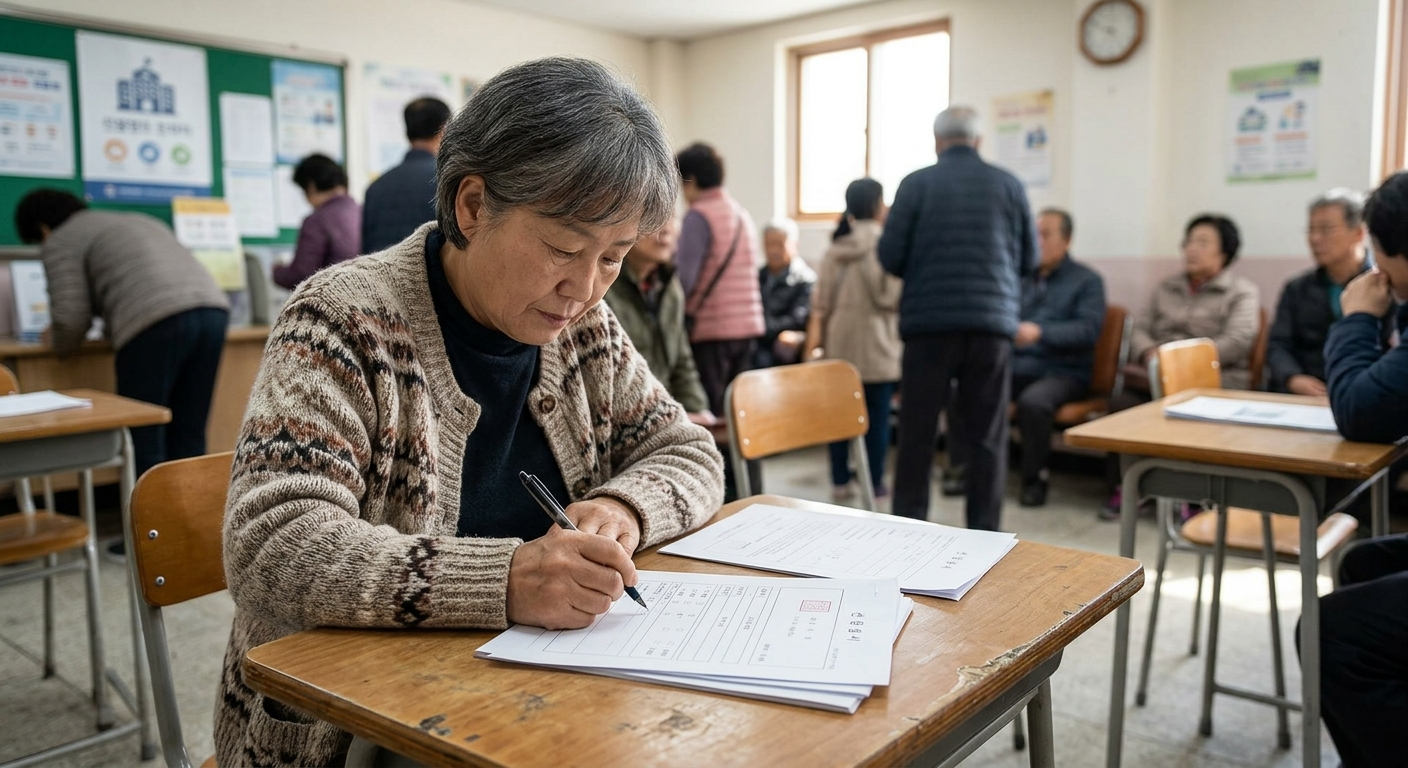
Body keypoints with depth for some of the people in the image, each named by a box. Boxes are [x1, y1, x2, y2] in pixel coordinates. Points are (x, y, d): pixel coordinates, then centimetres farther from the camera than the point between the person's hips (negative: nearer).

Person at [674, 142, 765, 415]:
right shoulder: (741, 214, 14)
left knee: (710, 412, -3)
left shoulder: (699, 215, -10)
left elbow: (684, 278, -16)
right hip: (748, 324, 8)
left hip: (711, 329, -8)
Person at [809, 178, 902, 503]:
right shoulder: (884, 243, -9)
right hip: (875, 341, -5)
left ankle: (840, 481, 15)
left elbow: (822, 298, 9)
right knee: (877, 414, 3)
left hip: (839, 340, 5)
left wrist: (819, 333, 17)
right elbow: (892, 295, -11)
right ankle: (874, 483, 8)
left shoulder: (835, 245, 7)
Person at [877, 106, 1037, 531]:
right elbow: (1029, 258, 9)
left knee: (917, 432, 8)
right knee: (987, 436, 8)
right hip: (993, 321, 2)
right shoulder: (1009, 185, 5)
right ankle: (984, 534, 11)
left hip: (930, 321, -1)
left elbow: (890, 256, -3)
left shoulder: (916, 184, -2)